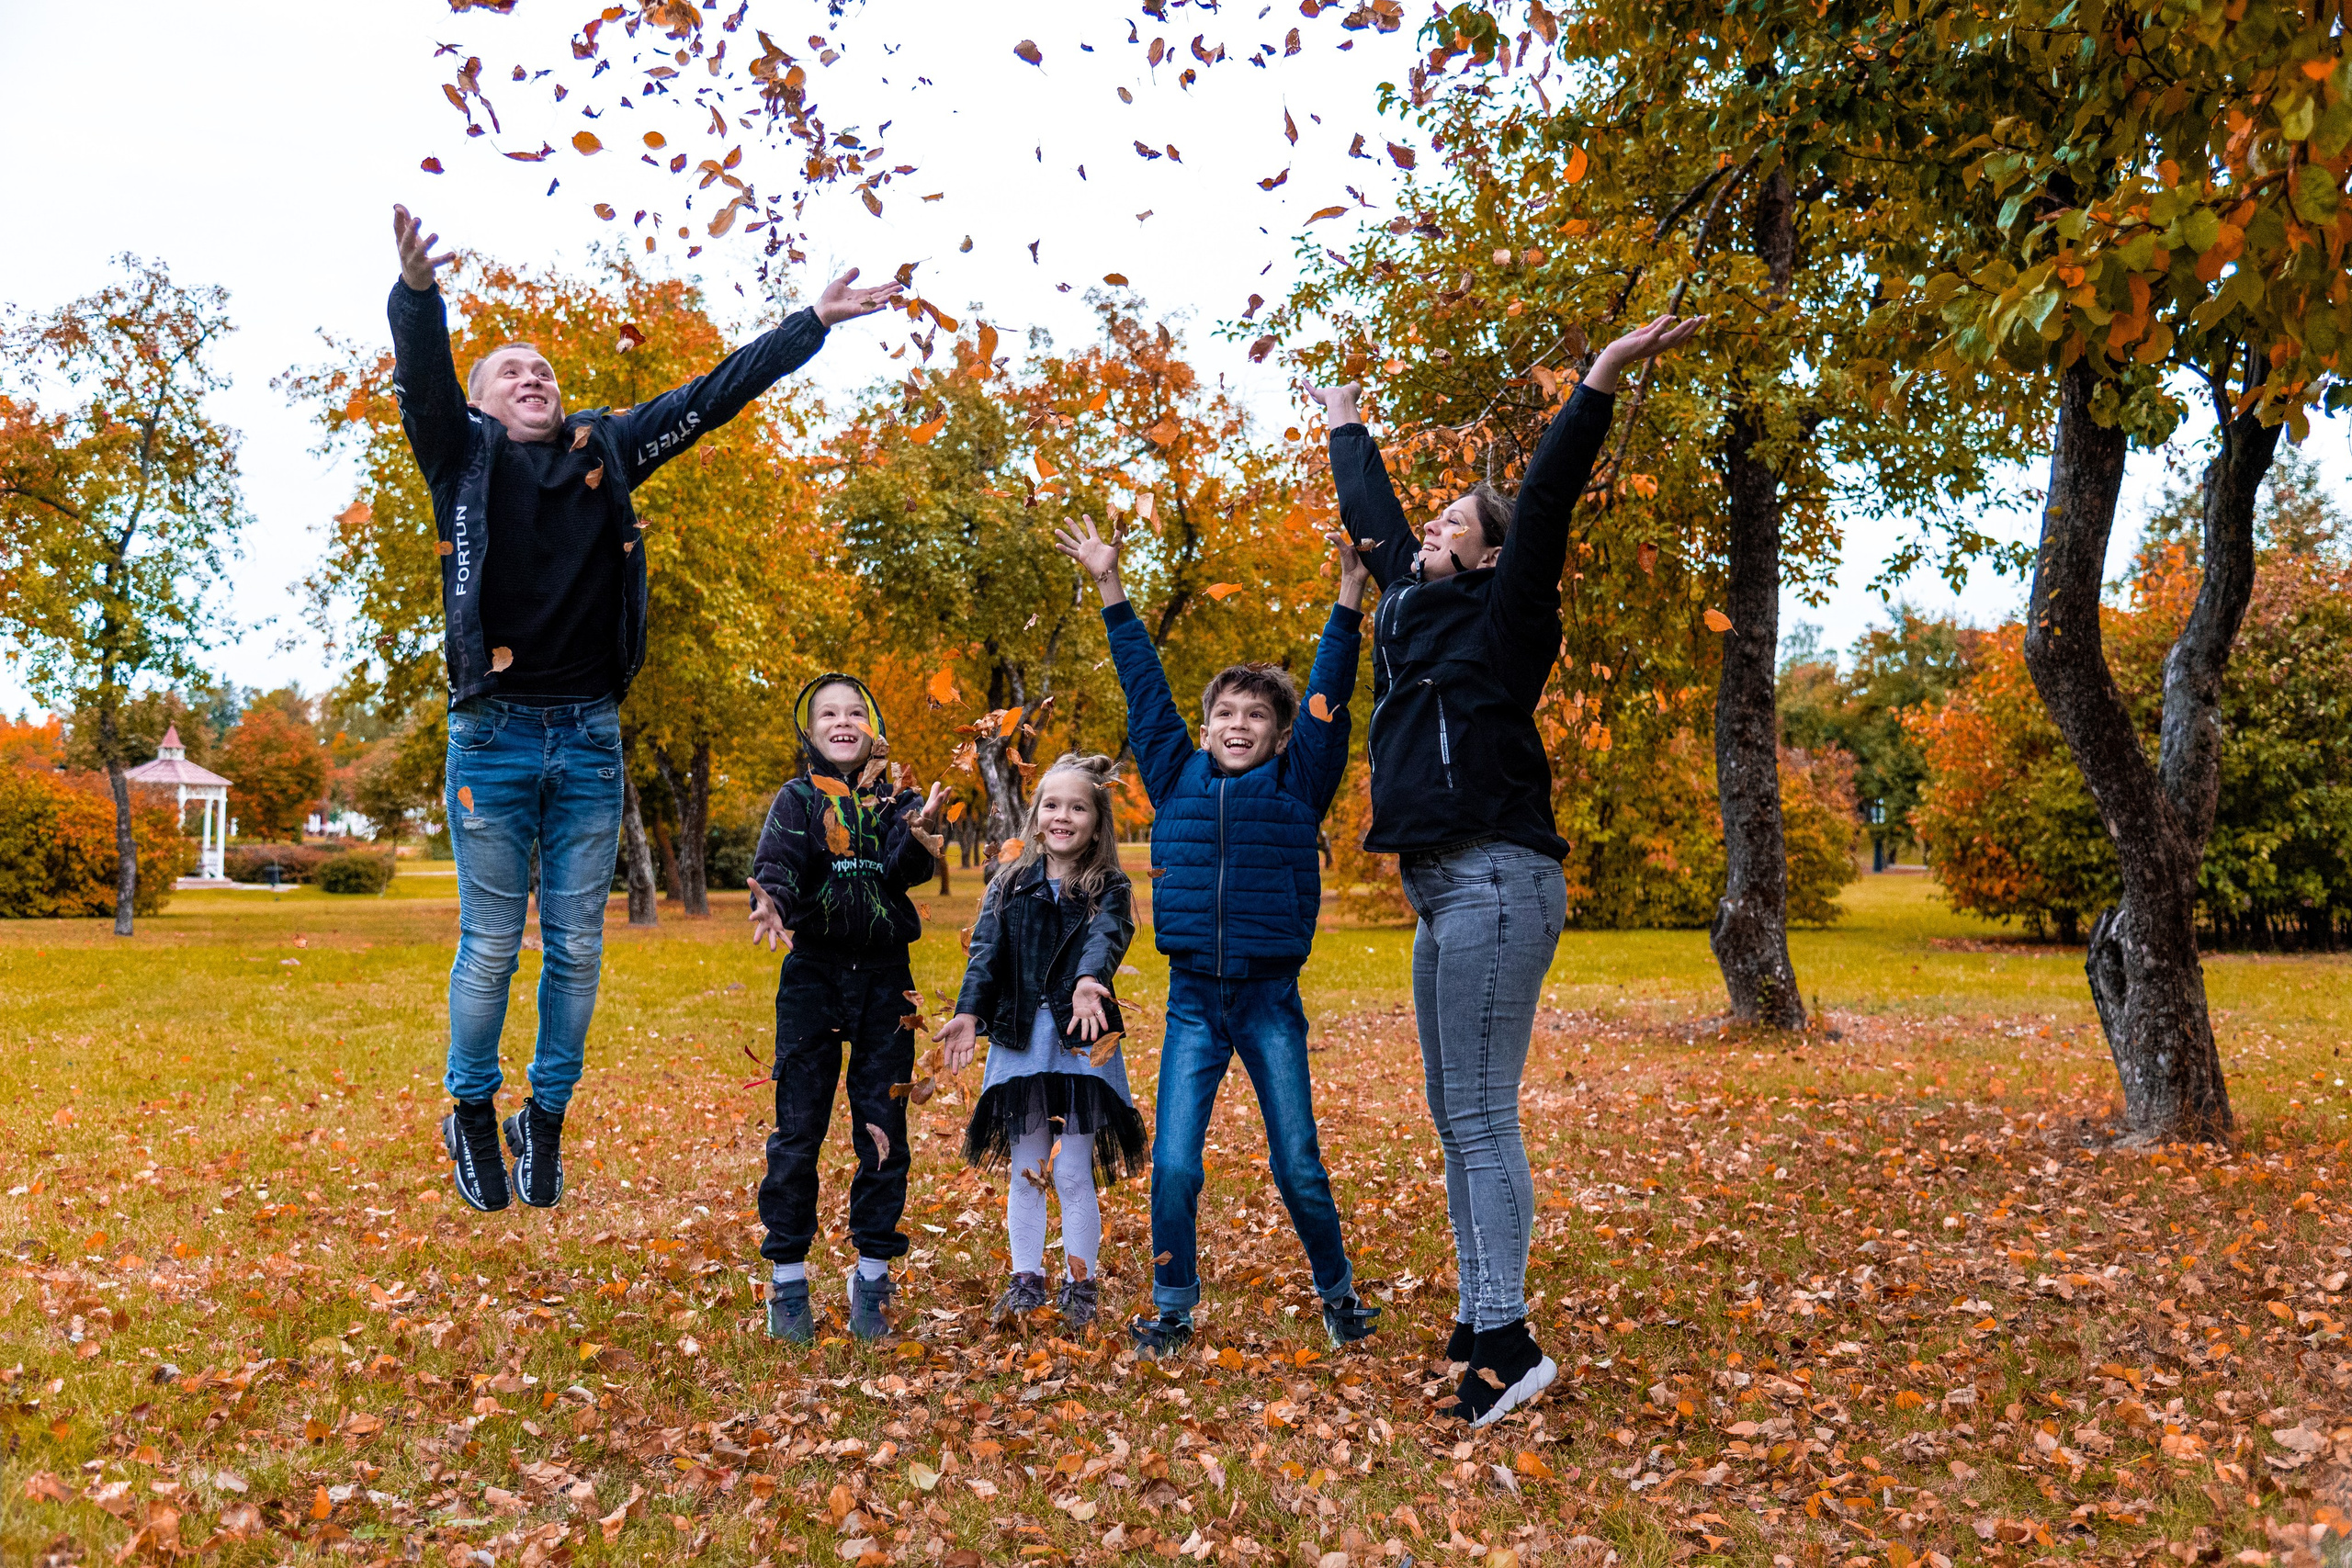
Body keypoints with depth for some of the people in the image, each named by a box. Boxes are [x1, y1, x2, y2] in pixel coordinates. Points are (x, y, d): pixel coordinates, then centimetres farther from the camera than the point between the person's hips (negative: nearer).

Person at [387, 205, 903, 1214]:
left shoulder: (607, 451, 12)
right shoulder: (465, 454, 6)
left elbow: (714, 395, 14)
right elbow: (422, 384, -13)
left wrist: (813, 322, 14)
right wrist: (417, 291, -33)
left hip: (590, 737, 3)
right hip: (494, 733, -2)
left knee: (576, 946, 7)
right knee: (490, 945, 4)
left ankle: (546, 1119, 21)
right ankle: (471, 1115, 22)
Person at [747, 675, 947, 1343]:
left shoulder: (897, 800, 6)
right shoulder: (798, 798, 2)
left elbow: (913, 869, -12)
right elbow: (775, 863, -15)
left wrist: (917, 832, -34)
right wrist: (772, 903, -37)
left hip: (885, 979, 2)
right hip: (813, 974, -1)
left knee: (883, 1130, 5)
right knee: (798, 1129, 1)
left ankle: (871, 1277, 18)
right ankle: (788, 1283, 12)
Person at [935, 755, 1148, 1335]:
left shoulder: (1109, 890, 0)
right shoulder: (1009, 885, 7)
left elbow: (1106, 938, -20)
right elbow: (986, 951, -3)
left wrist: (1089, 981, -42)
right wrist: (968, 1013, -20)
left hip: (1082, 1042, -2)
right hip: (1018, 1041, 2)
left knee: (1073, 1175, 1)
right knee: (1025, 1173, 10)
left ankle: (1080, 1287, 17)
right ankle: (1026, 1281, 24)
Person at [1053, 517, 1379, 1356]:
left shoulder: (1297, 786, 1)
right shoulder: (1178, 780, 5)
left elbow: (1327, 697, -4)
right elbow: (1145, 687, 8)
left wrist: (1348, 596, -10)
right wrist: (1111, 588, 11)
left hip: (1272, 1001, -1)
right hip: (1193, 1001, 1)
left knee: (1298, 1167, 5)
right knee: (1173, 1166, -2)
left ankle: (1338, 1291, 28)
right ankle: (1172, 1307, 17)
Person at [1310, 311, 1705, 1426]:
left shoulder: (1500, 618, -2)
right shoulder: (1417, 608, 18)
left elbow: (1545, 504, -15)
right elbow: (1373, 518, 32)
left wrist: (1601, 383, -23)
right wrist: (1347, 431, 45)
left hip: (1494, 884, -9)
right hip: (1442, 893, 9)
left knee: (1481, 1119, -9)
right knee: (1452, 1119, 11)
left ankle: (1508, 1343, -3)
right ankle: (1477, 1324, 20)